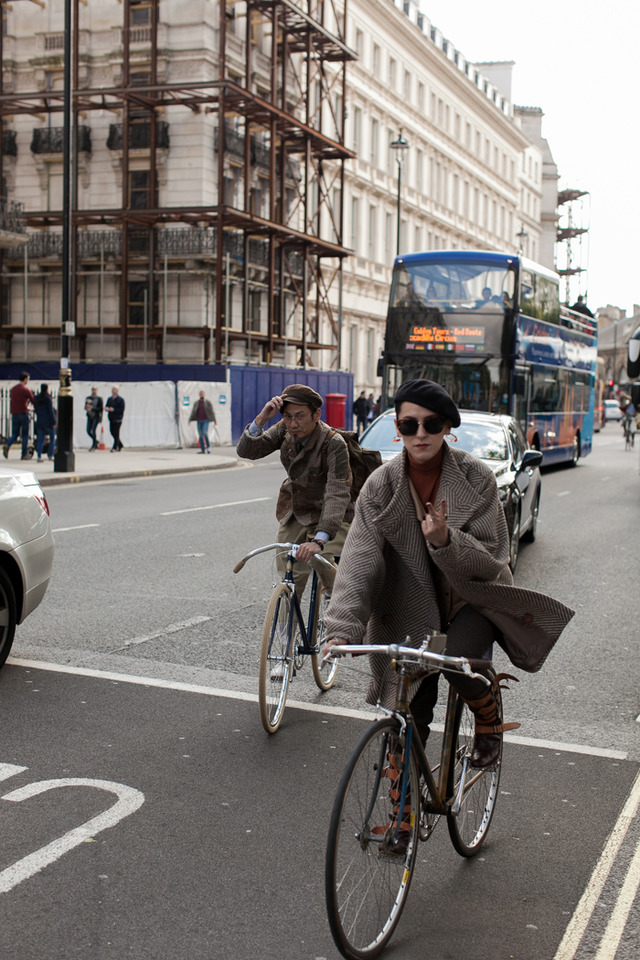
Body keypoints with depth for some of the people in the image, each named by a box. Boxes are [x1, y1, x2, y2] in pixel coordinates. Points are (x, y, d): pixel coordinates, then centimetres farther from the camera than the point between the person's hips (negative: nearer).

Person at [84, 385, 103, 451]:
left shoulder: (99, 399, -4)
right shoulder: (88, 398, 10)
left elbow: (101, 408, -8)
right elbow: (85, 407, 14)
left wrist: (92, 408, -16)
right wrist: (87, 407, -10)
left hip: (96, 416, -5)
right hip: (89, 416, 5)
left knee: (93, 431, -12)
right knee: (88, 431, 2)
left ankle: (93, 445, 0)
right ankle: (96, 441, 26)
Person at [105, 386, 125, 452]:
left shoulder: (120, 399, -6)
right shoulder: (109, 399, 15)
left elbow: (122, 409, -13)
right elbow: (107, 406, 20)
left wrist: (113, 409, -22)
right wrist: (106, 408, -4)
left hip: (117, 418, -7)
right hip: (111, 418, 7)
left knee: (116, 433, -9)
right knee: (112, 432, 9)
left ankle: (115, 448, -6)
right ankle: (120, 445, 26)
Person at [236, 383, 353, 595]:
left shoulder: (334, 444, -26)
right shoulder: (285, 431, -9)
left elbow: (337, 494, -36)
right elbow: (246, 451, -13)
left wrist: (319, 540, -49)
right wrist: (261, 418, -31)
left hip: (327, 516, -5)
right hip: (293, 513, 5)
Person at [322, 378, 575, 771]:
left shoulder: (476, 477, -12)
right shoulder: (382, 485, -10)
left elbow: (490, 559, -14)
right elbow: (359, 561, -19)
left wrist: (445, 541, -35)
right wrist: (343, 630, -32)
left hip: (474, 598, -1)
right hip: (413, 611, 1)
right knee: (410, 721, -1)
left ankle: (490, 714, 4)